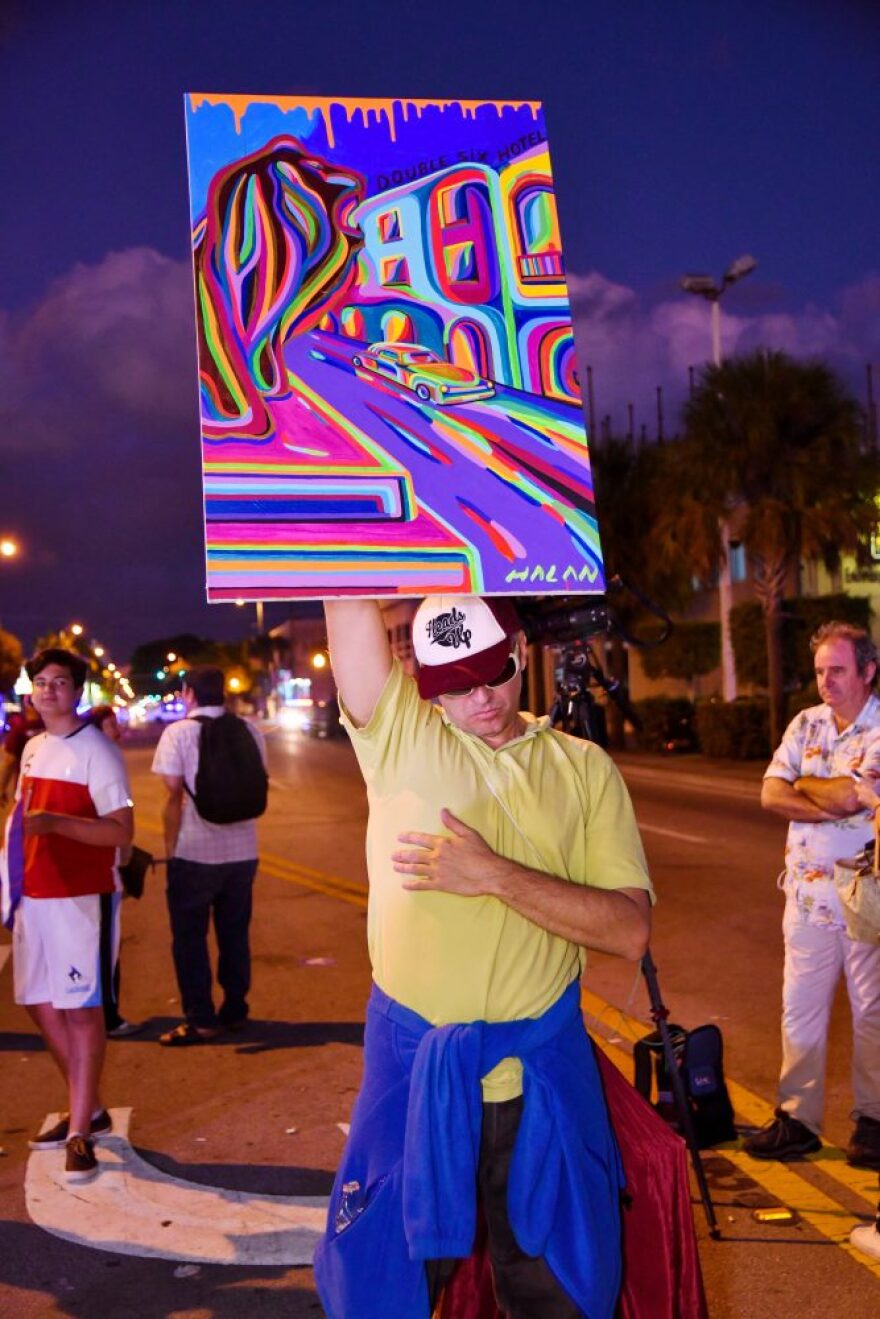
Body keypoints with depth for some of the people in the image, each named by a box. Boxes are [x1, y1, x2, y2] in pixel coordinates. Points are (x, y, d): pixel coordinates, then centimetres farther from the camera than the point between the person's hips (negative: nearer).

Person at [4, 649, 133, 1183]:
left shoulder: (96, 751, -10)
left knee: (80, 1009, -1)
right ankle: (89, 1110, 31)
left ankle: (81, 1133, 9)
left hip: (76, 897, -8)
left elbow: (121, 831, -16)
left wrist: (56, 822, -27)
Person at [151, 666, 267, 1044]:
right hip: (242, 851, 5)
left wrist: (170, 848, -2)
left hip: (194, 854, -4)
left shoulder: (178, 733, -9)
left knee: (190, 937, 8)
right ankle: (235, 1011, 24)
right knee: (235, 934, 16)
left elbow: (174, 798, -9)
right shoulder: (249, 731, 4)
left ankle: (201, 1020, 11)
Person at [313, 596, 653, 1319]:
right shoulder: (398, 733, -3)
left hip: (543, 1077, 1)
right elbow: (349, 599, -13)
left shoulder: (584, 767, 0)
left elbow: (630, 929, -8)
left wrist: (496, 875, -18)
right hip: (412, 1068, 0)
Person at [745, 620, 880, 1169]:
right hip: (808, 893, 5)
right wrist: (832, 805, -14)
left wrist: (804, 784, -4)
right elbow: (771, 794, -1)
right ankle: (798, 1117, 18)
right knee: (800, 1008, 8)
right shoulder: (806, 724, 9)